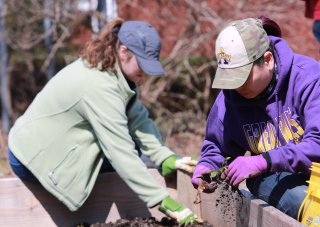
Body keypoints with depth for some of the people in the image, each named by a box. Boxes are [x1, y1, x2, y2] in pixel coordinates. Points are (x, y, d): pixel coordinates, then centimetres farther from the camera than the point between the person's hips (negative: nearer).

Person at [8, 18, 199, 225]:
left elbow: (139, 120, -7)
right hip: (32, 157, -9)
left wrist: (168, 159, -23)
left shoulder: (116, 71, -2)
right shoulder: (99, 85, -30)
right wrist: (168, 205, -34)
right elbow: (121, 153, -33)